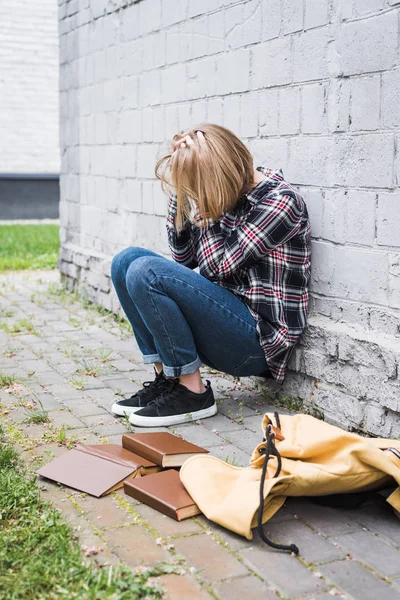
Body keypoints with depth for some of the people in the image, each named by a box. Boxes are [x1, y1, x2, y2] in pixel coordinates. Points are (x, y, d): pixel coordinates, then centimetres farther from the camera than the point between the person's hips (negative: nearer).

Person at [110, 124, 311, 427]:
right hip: (226, 318, 9)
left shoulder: (281, 201, -14)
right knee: (127, 260, 3)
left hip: (258, 341, -9)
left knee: (146, 272, -22)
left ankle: (193, 393, -11)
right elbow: (184, 257, 12)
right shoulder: (227, 197, 8)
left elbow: (219, 266, -18)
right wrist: (178, 196, 1)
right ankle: (166, 377, 0)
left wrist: (204, 208, -12)